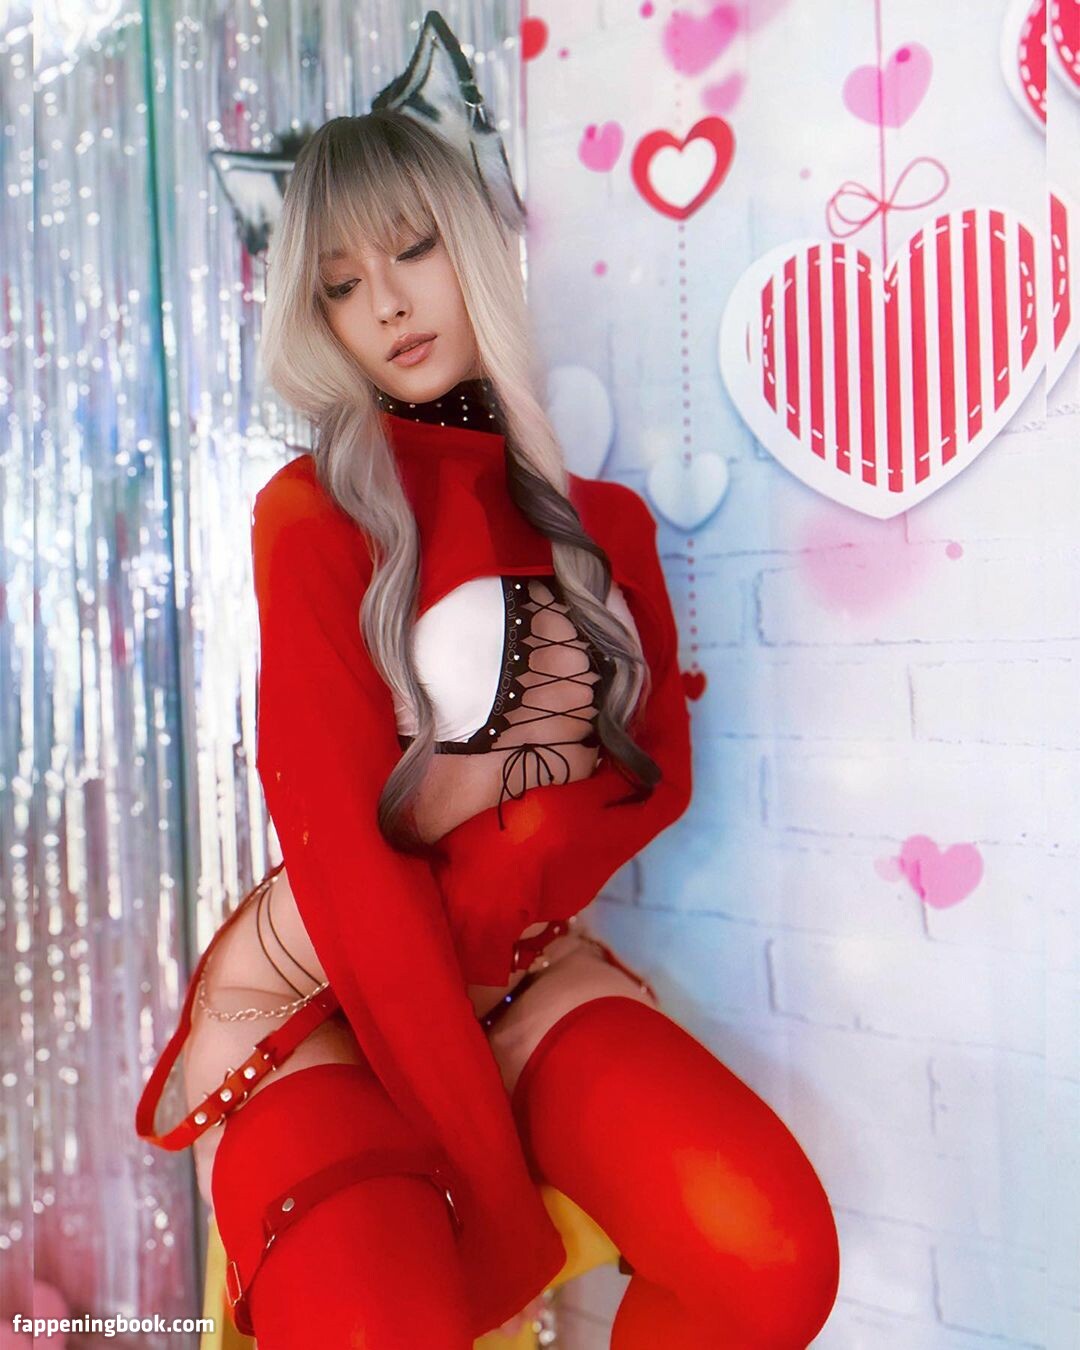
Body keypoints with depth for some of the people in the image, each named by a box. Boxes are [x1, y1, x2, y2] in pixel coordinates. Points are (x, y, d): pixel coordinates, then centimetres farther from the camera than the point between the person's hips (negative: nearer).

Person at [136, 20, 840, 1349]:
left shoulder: (604, 524, 8)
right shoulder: (312, 511, -7)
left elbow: (655, 773, 5)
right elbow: (340, 842, -15)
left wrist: (471, 784, -17)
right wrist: (506, 1220, -17)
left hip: (525, 978, 4)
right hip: (311, 1004, -3)